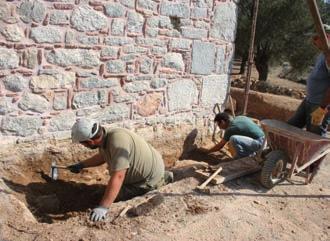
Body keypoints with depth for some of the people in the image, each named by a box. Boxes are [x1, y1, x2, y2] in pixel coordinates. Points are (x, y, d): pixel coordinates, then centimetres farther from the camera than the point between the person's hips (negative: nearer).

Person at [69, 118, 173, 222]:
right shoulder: (105, 138, -7)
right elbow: (102, 156, 17)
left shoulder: (118, 141, -36)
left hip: (150, 177, -9)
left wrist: (103, 207, -41)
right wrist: (81, 165, 16)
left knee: (117, 195, -10)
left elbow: (118, 177, -41)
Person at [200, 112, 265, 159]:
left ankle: (242, 157, -5)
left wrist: (208, 151, 10)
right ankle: (250, 153, 23)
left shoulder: (231, 128, -13)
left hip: (257, 142, -9)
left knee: (233, 139, -25)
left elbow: (220, 146, -5)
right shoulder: (239, 118, 8)